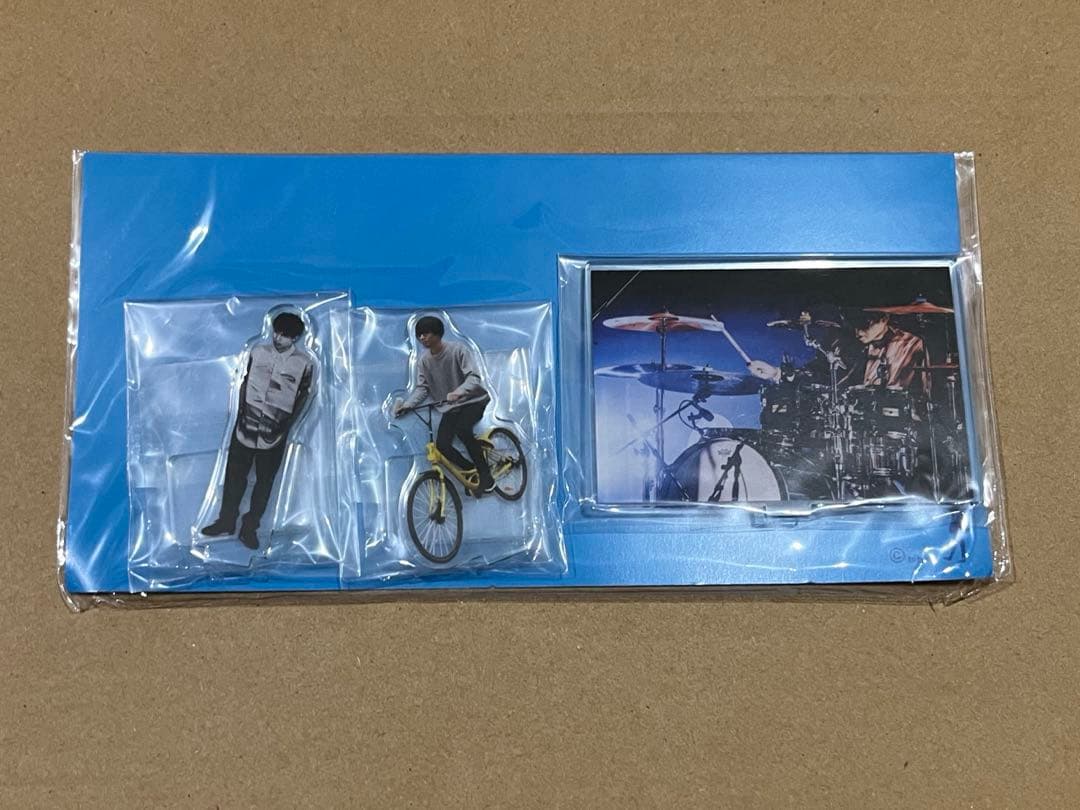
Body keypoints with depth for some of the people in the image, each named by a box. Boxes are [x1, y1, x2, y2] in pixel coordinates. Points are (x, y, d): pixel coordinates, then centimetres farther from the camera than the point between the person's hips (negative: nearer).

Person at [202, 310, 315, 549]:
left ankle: (250, 527, 17)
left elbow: (303, 396, 1)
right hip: (248, 422, 2)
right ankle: (226, 521, 21)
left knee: (265, 479, 6)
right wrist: (242, 408, 1)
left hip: (275, 430, -2)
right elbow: (246, 381, 10)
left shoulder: (305, 362, -6)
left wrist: (288, 424, -4)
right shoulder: (258, 350, 1)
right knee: (235, 472, 8)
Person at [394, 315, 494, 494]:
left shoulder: (458, 349, -17)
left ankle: (485, 474, -19)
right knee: (442, 444, -16)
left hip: (473, 400, -5)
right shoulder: (423, 361, -2)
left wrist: (459, 392, -43)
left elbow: (474, 377, -24)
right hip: (449, 407, 5)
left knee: (462, 429, -34)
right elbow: (422, 388, -2)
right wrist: (406, 405, -20)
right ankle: (472, 471, 9)